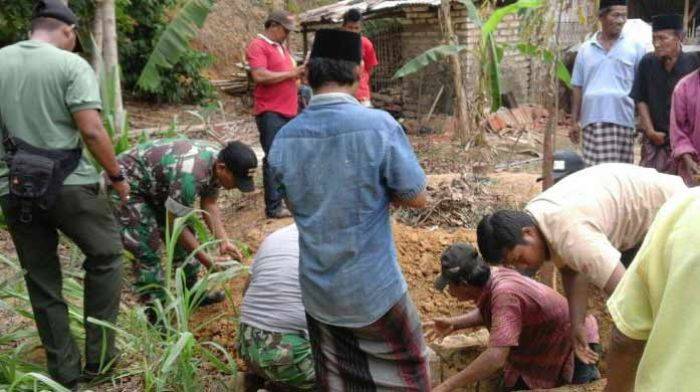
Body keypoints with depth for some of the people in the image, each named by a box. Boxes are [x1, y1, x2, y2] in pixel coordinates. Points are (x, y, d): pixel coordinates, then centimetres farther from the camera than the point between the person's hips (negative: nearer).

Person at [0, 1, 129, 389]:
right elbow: (91, 130, -15)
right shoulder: (72, 64, -6)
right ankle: (99, 356, 17)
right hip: (68, 185, -4)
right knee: (105, 256, 16)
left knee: (42, 281, 13)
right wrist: (117, 176, -3)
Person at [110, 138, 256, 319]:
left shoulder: (217, 163, -13)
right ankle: (155, 315, -3)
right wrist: (209, 262, -22)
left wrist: (224, 241, -12)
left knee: (186, 237, 10)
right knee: (148, 250, -14)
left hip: (156, 187, 9)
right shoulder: (190, 175, -39)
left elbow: (209, 205, -1)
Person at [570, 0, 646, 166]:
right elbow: (578, 87, 11)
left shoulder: (635, 47, 4)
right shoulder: (585, 49, 9)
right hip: (592, 121, 2)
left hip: (622, 120, -1)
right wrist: (575, 121, 8)